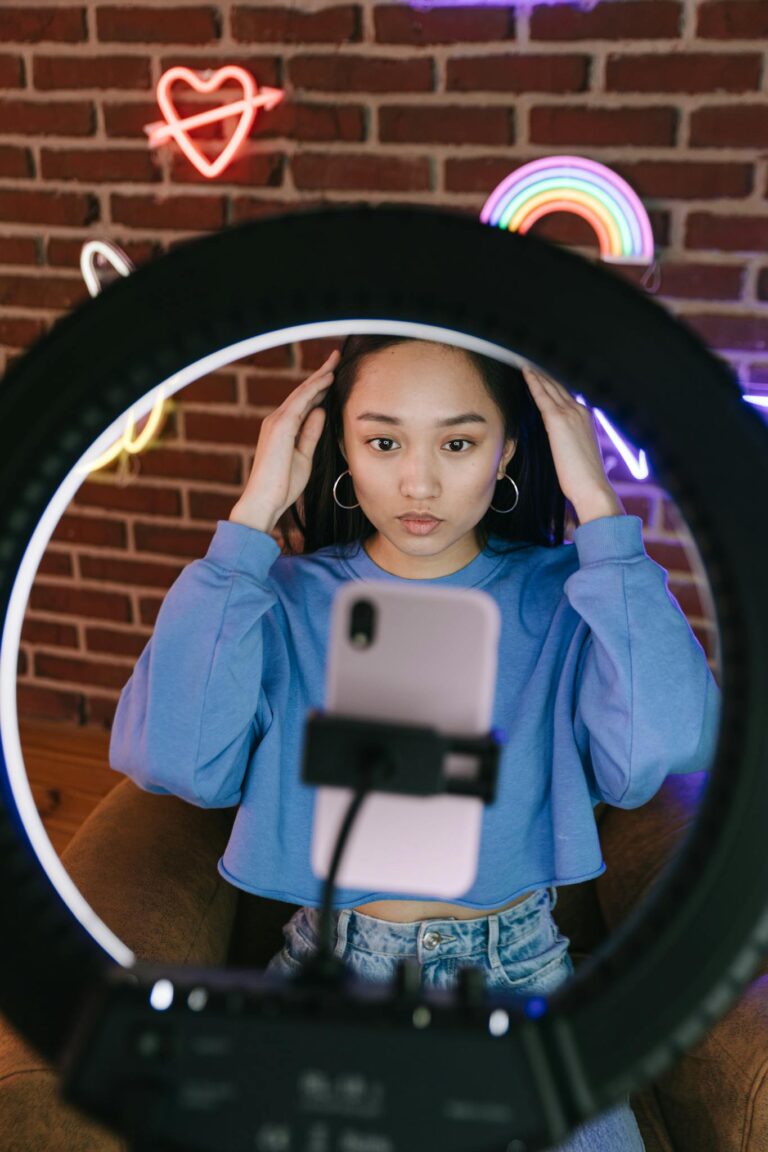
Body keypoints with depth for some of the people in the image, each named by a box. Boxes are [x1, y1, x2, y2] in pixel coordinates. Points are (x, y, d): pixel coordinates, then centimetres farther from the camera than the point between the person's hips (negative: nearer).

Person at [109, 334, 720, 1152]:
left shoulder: (559, 598, -5)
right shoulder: (288, 598, -5)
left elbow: (660, 753, -24)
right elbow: (167, 757, -22)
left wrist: (597, 507, -20)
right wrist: (253, 517, -18)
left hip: (517, 972, 1)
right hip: (327, 966, 0)